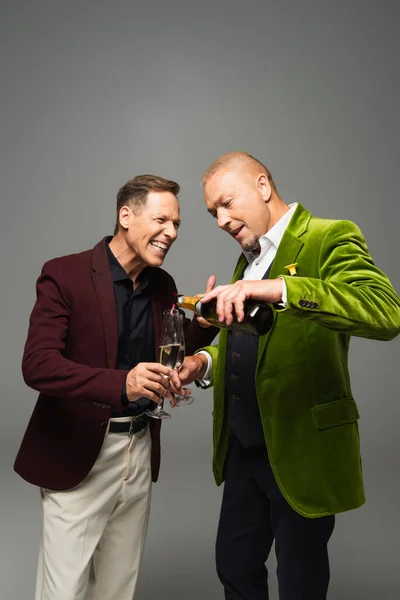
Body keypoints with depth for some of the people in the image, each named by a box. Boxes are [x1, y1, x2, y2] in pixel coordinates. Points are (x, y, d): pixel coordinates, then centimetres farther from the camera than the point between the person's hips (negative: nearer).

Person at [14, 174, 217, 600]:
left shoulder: (163, 285, 5)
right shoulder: (65, 275, -12)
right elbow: (37, 365, -22)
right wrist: (121, 383, -36)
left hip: (141, 452, 5)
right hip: (77, 453, -5)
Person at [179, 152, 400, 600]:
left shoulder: (330, 240, -13)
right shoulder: (249, 258, 12)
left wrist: (278, 288, -40)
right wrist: (205, 362, -1)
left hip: (301, 451, -7)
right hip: (243, 447, 7)